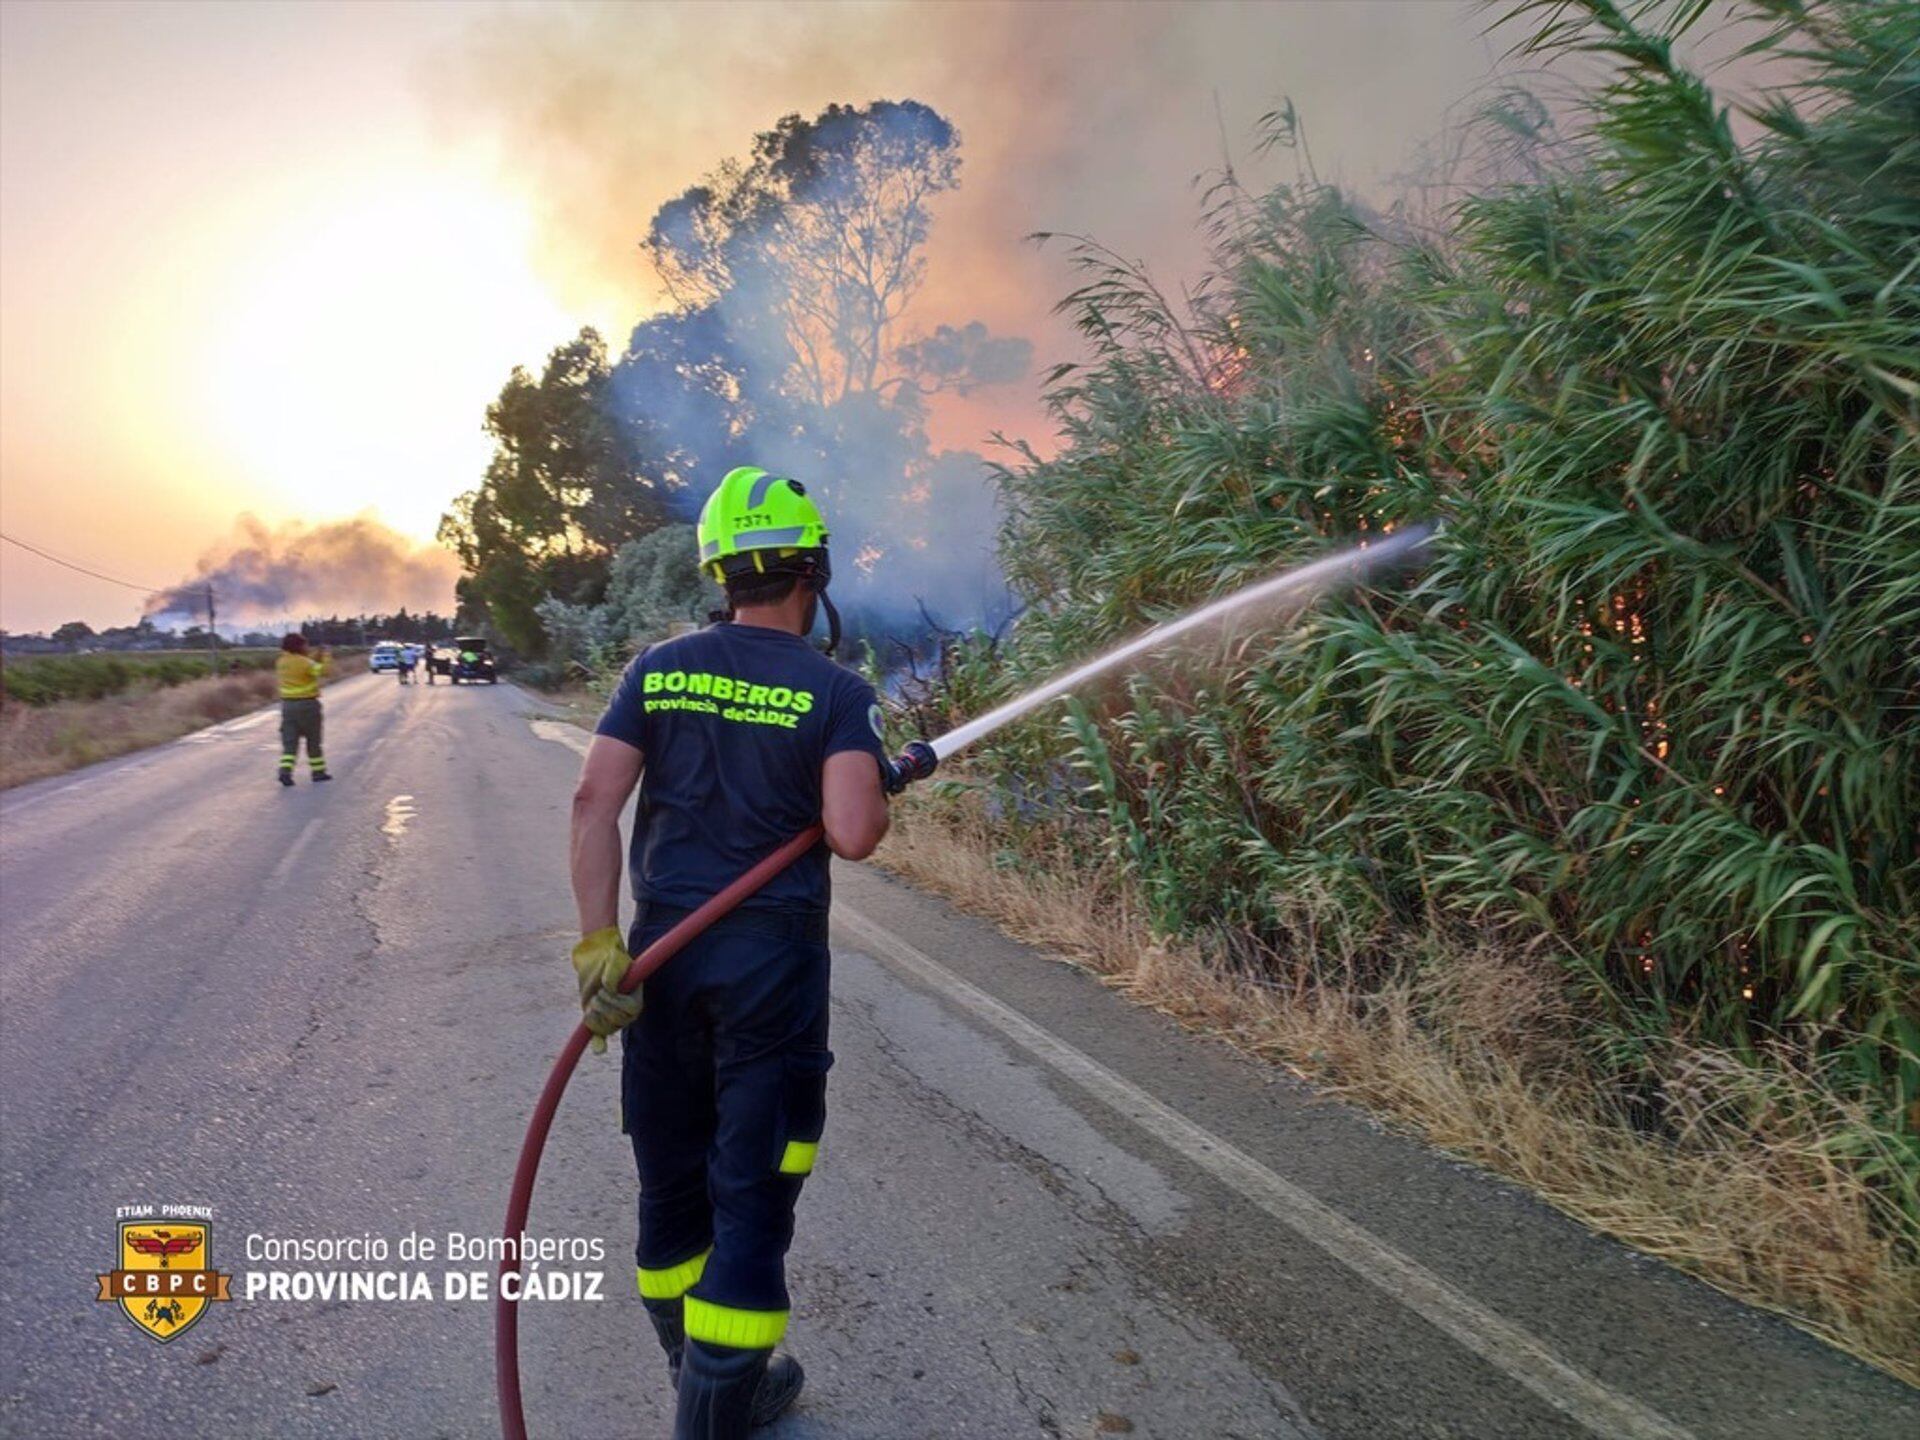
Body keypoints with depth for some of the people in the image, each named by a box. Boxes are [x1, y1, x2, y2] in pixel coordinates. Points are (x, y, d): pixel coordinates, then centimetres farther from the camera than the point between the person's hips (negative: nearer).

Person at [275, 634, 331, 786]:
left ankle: (285, 770, -14)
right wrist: (325, 658, -9)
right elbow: (323, 672, -21)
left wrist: (314, 659, 15)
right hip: (307, 704, -5)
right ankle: (318, 772, 14)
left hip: (287, 704, 5)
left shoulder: (281, 662, 7)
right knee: (313, 740, 7)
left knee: (289, 740, 3)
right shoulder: (305, 662, -13)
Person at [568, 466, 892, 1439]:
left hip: (662, 952, 5)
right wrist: (878, 793, 2)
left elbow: (594, 800, -6)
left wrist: (598, 943, -6)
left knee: (671, 1173, 19)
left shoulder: (658, 670, 2)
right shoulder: (836, 693, -9)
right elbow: (853, 837, -20)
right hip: (772, 961, -4)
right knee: (750, 1185, 9)